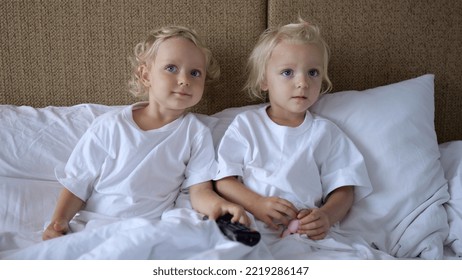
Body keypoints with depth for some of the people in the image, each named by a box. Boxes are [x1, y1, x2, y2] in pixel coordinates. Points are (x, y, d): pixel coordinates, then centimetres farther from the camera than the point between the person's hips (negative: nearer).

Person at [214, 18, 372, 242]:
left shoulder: (326, 132, 16)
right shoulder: (246, 124, 13)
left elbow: (343, 189, 10)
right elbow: (223, 180, 5)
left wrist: (326, 216, -12)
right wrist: (257, 204, -14)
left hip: (308, 232, 1)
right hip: (250, 227, 0)